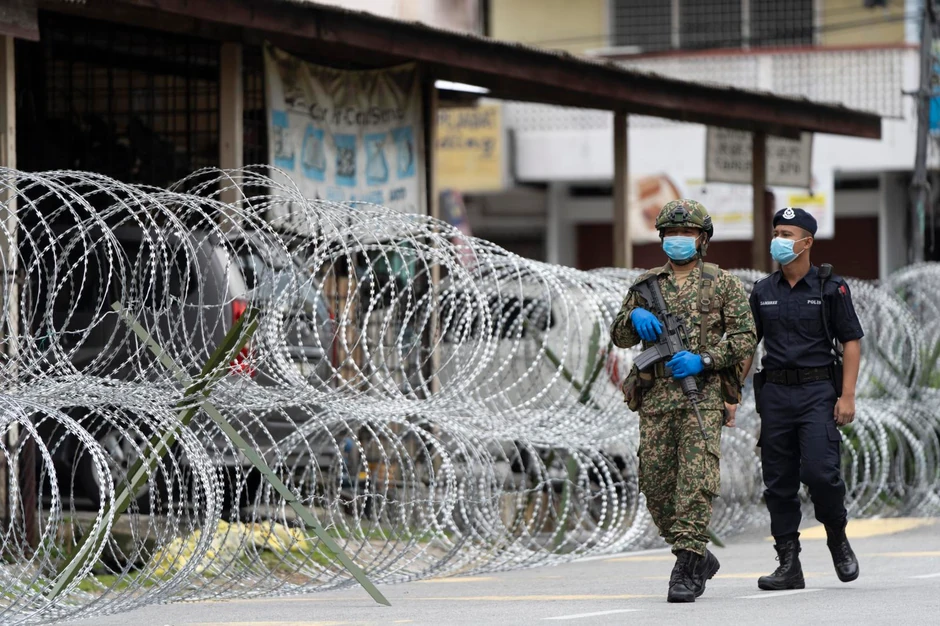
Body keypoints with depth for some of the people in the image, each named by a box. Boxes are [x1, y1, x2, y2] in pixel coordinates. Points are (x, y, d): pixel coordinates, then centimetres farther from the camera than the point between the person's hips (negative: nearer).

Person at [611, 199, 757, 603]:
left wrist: (703, 360, -14)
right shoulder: (647, 285, 16)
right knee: (657, 487, 3)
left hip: (702, 395, -4)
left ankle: (687, 572, -14)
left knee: (695, 483, -15)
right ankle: (699, 559, 20)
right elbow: (620, 337, 15)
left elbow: (745, 337, 0)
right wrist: (635, 315, -8)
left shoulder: (723, 283, 5)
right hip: (655, 398, 4)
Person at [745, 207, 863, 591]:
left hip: (818, 390, -4)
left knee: (819, 471, -17)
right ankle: (788, 566, 6)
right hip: (775, 393, 4)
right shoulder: (763, 292, 11)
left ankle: (838, 537, 10)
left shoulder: (831, 288, 0)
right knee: (778, 481, 1)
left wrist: (847, 396, -9)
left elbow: (852, 342, 0)